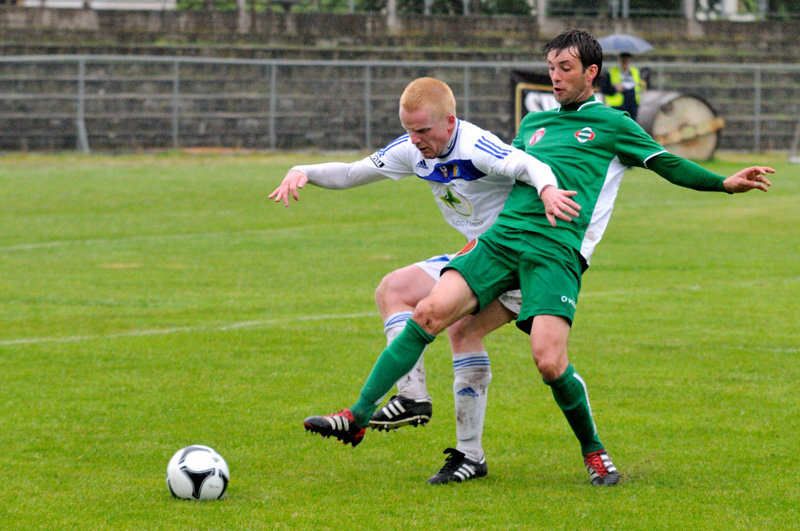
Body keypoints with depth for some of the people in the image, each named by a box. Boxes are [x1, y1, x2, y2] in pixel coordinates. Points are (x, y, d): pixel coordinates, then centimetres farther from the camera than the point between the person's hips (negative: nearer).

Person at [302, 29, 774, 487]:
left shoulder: (612, 125, 11)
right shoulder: (534, 124, 26)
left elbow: (669, 164, 10)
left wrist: (725, 183, -2)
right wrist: (481, 236, 33)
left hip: (557, 252, -4)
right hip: (502, 238, 5)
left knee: (550, 361, -20)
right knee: (429, 312, -14)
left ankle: (593, 450, 5)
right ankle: (359, 416, -13)